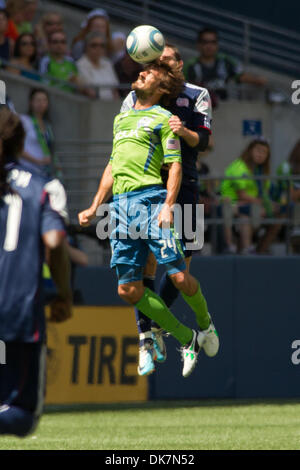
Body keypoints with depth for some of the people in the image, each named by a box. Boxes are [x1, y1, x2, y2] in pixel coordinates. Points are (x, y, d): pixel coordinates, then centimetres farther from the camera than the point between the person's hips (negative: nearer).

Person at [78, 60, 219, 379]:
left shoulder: (162, 118, 4)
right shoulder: (121, 119, 25)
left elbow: (175, 166, -4)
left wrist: (168, 206, -17)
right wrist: (94, 208, 26)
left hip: (151, 198, -6)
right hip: (120, 205, 6)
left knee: (179, 277, -12)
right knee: (129, 290, -2)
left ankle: (205, 326, 18)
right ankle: (186, 340, 9)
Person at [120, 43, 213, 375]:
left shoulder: (196, 96, 8)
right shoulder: (136, 98, 11)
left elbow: (203, 140, -4)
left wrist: (185, 132, -26)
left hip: (182, 183, 0)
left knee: (180, 262, -1)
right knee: (146, 261, -10)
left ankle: (156, 324, 21)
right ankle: (146, 338, -11)